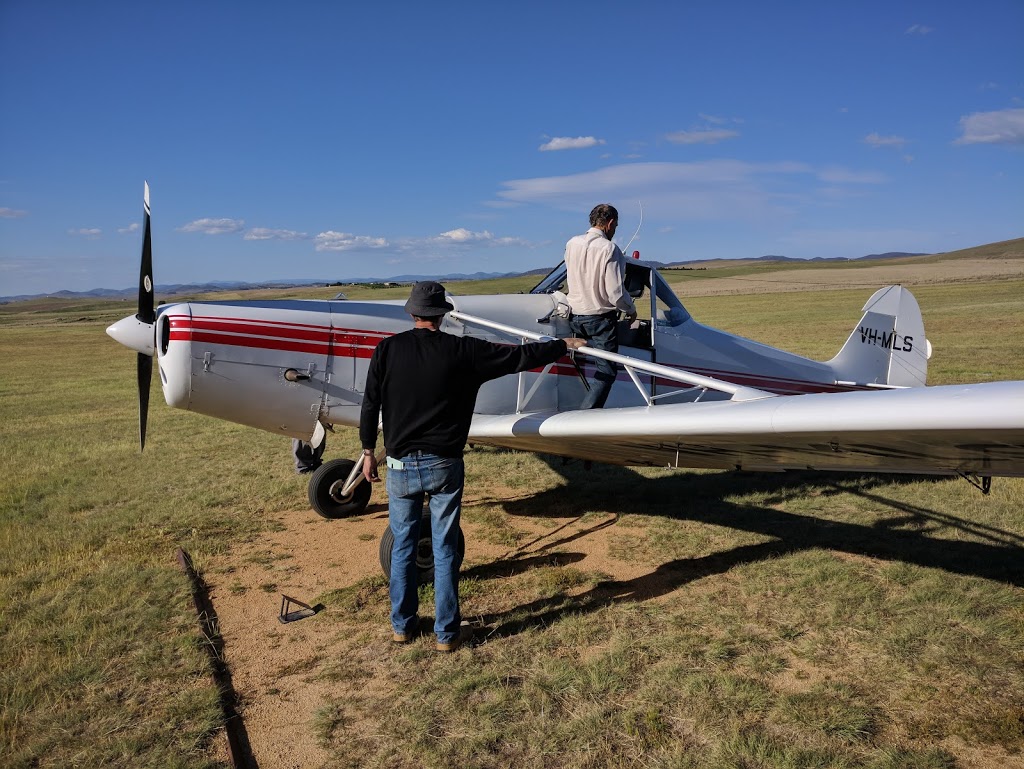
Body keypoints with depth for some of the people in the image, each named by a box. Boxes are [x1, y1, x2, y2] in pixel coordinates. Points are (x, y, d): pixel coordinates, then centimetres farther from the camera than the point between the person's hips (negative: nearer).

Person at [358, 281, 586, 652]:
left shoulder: (387, 350, -3)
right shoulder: (462, 350, -7)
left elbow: (370, 405, 0)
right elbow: (519, 356, -1)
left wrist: (368, 451, 12)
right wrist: (564, 345, 13)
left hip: (401, 465, 2)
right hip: (443, 466, -2)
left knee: (403, 546, 15)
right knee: (445, 550, 9)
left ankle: (402, 625, 28)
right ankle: (447, 633, 19)